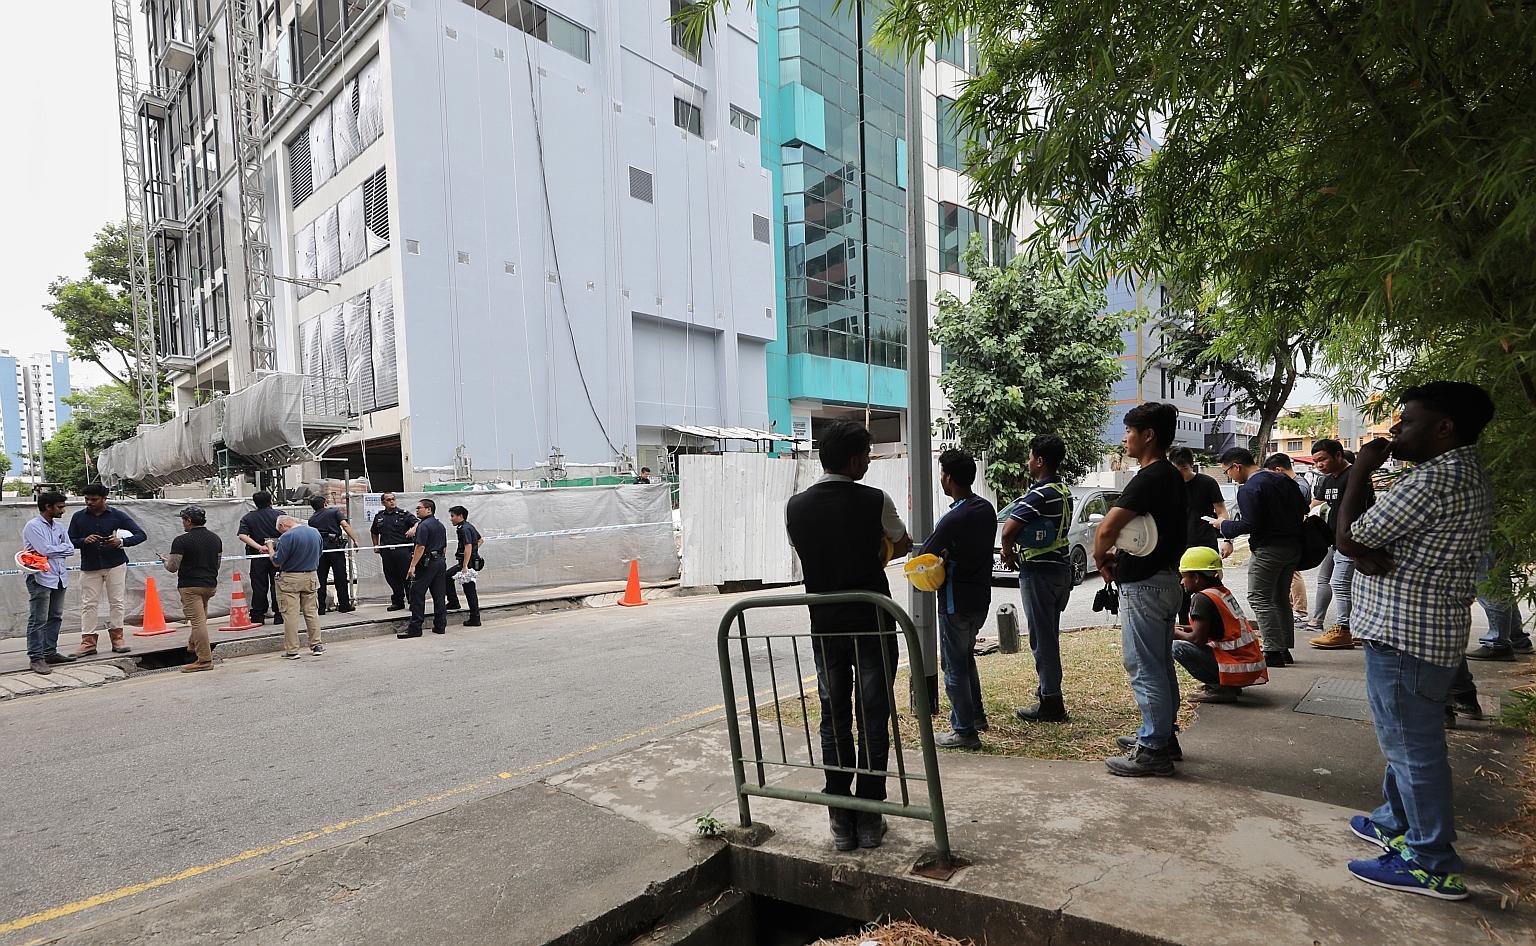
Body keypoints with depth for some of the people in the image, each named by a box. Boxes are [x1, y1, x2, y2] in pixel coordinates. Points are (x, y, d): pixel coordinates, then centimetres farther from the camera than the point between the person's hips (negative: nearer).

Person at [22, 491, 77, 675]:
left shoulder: (59, 526, 15)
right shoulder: (33, 526, -8)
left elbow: (70, 549, 8)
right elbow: (46, 550, -17)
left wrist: (52, 550, -8)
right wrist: (62, 548, 1)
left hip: (59, 578, 7)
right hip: (41, 578, -7)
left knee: (55, 618, 12)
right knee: (38, 620, -6)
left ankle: (50, 653, 21)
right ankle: (36, 658, -3)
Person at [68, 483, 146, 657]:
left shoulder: (117, 515, -1)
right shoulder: (78, 517, 3)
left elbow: (141, 535, -2)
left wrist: (121, 542, -19)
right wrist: (84, 541, -15)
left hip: (115, 564, -1)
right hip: (89, 567, 1)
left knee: (116, 602, 2)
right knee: (89, 604, 0)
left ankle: (117, 638, 10)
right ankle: (88, 642, 3)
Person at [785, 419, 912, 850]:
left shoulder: (795, 507, -2)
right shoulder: (875, 501, -11)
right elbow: (902, 545, 7)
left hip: (824, 626, 3)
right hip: (872, 623, -3)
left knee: (833, 720, 12)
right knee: (873, 719, 8)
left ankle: (841, 821, 18)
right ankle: (869, 819, 15)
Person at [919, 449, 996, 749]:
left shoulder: (953, 520, -25)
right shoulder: (987, 509, 2)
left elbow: (924, 557, -16)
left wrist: (941, 565, 2)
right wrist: (948, 557, 0)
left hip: (956, 603, -9)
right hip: (981, 596, 9)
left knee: (955, 665, 3)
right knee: (966, 656, 25)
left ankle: (964, 731, 11)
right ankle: (976, 715, 36)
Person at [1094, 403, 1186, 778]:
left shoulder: (1150, 478, -20)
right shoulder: (1173, 477, 13)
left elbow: (1107, 528, -27)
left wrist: (1100, 558, -7)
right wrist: (1117, 556, 7)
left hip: (1143, 586, -10)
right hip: (1165, 579, 10)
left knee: (1145, 669, -3)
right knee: (1161, 665, 18)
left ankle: (1152, 750, 5)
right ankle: (1163, 736, 30)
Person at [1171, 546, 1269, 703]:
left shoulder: (1202, 598, -14)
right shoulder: (1223, 592, 12)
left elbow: (1198, 639, -17)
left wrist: (1176, 633, 0)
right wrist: (1185, 628, 16)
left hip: (1238, 670, -9)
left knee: (1177, 647, -13)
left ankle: (1219, 689, -9)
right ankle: (1230, 686, 15)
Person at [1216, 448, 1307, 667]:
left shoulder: (1249, 489, -16)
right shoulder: (1284, 480, 10)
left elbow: (1250, 525, -20)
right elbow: (1303, 509, 14)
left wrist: (1224, 525, -7)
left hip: (1268, 549, -9)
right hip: (1294, 547, 9)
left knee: (1259, 599, -2)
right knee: (1280, 598, 17)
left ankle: (1273, 652, -5)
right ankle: (1285, 649, 21)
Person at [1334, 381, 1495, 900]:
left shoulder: (1434, 479, -22)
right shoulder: (1469, 474, 13)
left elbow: (1348, 538, -17)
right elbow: (1365, 543, 10)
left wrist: (1361, 471, -7)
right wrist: (1371, 555, -12)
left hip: (1406, 636, -11)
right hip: (1427, 629, 11)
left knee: (1412, 746, 0)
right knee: (1404, 738, 22)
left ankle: (1432, 865, 11)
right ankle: (1396, 823, 36)